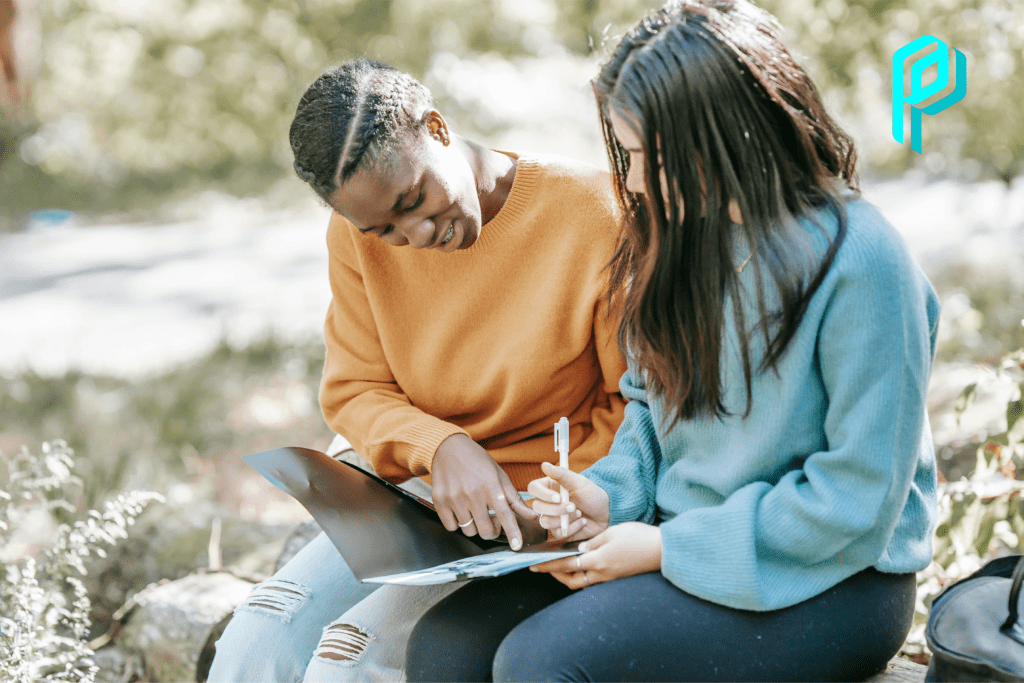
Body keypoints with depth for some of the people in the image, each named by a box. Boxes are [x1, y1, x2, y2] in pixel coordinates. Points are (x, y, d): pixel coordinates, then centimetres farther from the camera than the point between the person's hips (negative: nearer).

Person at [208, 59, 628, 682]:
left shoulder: (595, 215, -17)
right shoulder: (360, 235, -3)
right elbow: (353, 392, 3)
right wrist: (441, 449, -18)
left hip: (538, 517, -4)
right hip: (420, 493, 5)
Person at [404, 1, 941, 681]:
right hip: (679, 537, 7)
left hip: (829, 581, -7)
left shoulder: (858, 261, -20)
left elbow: (858, 500, -19)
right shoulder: (680, 233, 5)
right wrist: (610, 495, -2)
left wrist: (669, 548, -17)